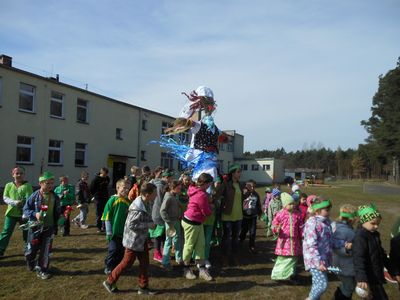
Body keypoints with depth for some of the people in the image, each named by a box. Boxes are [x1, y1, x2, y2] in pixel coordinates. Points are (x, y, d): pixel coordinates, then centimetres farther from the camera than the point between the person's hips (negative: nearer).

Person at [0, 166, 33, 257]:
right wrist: (14, 202, -19)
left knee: (27, 232, 12)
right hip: (11, 213, 1)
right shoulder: (9, 185, 5)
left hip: (24, 213, -1)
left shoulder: (27, 186, -2)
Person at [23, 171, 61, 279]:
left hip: (49, 228, 2)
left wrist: (56, 225, 1)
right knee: (31, 249, 12)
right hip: (35, 227, -2)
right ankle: (31, 264, 43)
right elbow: (26, 209, -5)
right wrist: (34, 214, -23)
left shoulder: (55, 197, -1)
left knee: (45, 251, 6)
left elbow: (57, 212, 10)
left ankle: (41, 270, 21)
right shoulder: (34, 196, -11)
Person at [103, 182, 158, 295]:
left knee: (145, 263, 12)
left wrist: (150, 223, 1)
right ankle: (110, 282, 27)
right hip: (133, 240, -8)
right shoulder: (137, 208, -28)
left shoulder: (145, 204, 0)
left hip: (142, 239, 8)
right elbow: (131, 224, -29)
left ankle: (143, 287, 25)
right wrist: (149, 225, -25)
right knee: (127, 263, 7)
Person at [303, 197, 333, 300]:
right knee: (322, 285, -9)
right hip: (314, 259, -8)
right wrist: (318, 262, -23)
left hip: (324, 258, 8)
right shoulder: (312, 223, -17)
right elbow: (311, 245, -20)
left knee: (317, 284, 16)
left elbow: (329, 241, 13)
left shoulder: (327, 222, 7)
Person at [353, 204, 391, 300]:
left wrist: (390, 267, 30)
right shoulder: (360, 236, -22)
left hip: (376, 274, 9)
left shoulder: (374, 234, 8)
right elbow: (358, 258, -31)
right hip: (369, 277, -9)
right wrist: (361, 278, -39)